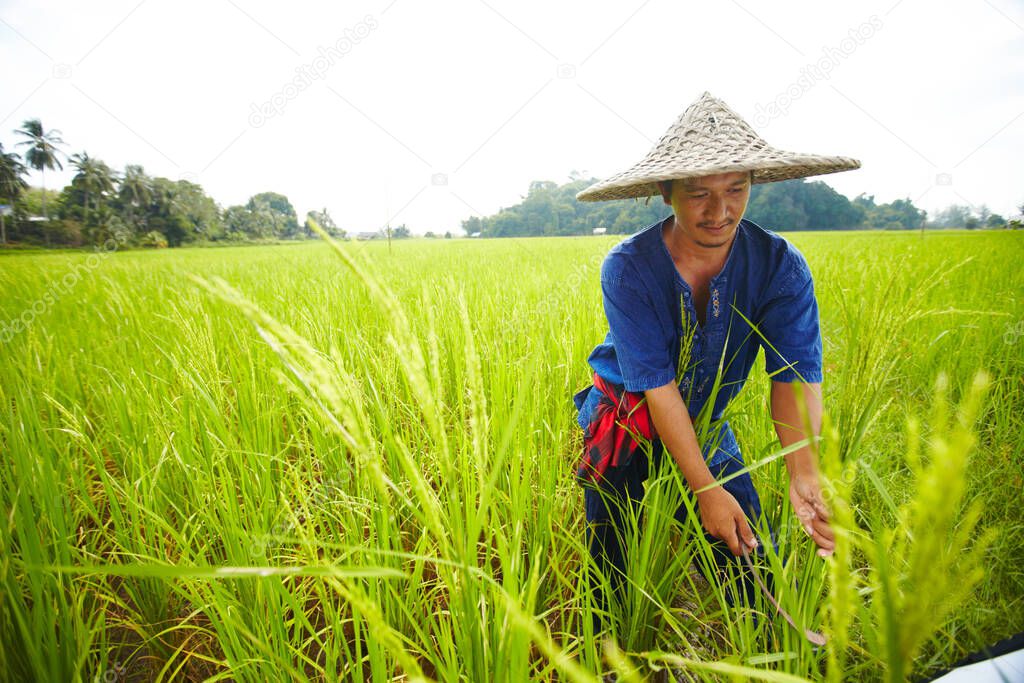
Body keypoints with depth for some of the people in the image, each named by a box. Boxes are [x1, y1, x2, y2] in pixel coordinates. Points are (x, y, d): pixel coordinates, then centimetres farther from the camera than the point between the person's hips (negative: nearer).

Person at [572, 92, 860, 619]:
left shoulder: (780, 265, -17)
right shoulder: (626, 269, -25)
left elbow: (794, 374, -22)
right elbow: (657, 386, -27)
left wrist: (803, 472, -40)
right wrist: (706, 489, -30)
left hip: (706, 428, 2)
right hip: (624, 430, -2)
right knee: (613, 571, 9)